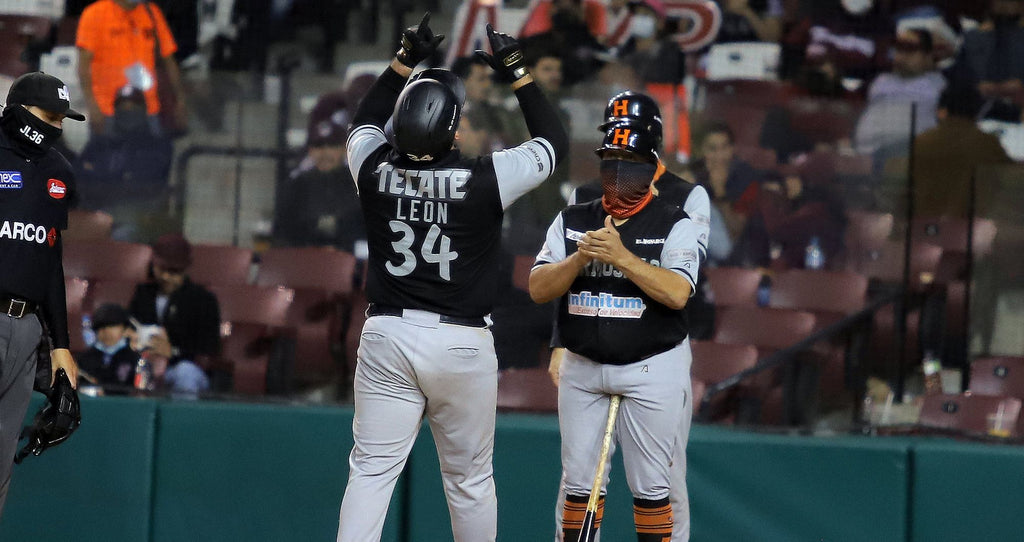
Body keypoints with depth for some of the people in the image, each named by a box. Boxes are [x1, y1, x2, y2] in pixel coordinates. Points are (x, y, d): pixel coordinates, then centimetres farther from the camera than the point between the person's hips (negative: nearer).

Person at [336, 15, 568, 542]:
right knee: (470, 477, 11)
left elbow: (366, 121, 21)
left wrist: (406, 60, 22)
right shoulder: (486, 179, -12)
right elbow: (555, 141, 5)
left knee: (371, 470, 1)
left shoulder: (375, 170, -4)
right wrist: (515, 72, 8)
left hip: (386, 336, 2)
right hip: (462, 342, -2)